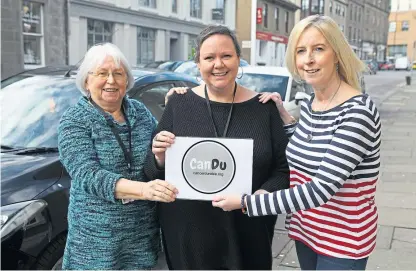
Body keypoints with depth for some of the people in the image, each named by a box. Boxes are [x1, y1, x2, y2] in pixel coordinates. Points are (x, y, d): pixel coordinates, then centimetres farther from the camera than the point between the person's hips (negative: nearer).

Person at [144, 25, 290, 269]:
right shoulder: (179, 104, 0)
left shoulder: (263, 107, 0)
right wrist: (160, 159, -18)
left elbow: (284, 168, 3)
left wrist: (265, 193, -15)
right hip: (187, 235, 1)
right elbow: (152, 173, 3)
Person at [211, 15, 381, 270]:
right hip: (306, 229, 7)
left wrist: (244, 201, -26)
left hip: (342, 240, -7)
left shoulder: (358, 113, -23)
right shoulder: (308, 105, 1)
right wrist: (284, 118, 0)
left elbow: (320, 189, -29)